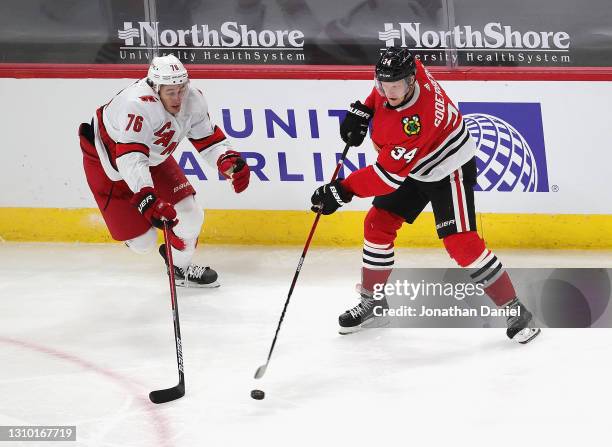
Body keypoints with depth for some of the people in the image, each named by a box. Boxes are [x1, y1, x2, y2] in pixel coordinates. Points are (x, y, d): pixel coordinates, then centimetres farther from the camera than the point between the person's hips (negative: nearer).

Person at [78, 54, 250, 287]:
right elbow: (130, 159, -49)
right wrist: (147, 200, -59)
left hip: (152, 157, 7)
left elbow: (209, 140, -6)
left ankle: (180, 267, 30)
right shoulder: (138, 105, -42)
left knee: (189, 215, 0)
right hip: (107, 161, -7)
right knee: (142, 240, -6)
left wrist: (231, 162, -26)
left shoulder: (193, 100, -18)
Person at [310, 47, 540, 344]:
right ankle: (372, 301, 23)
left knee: (461, 243, -18)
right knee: (377, 224, 5)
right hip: (414, 168, 9)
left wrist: (342, 192, -33)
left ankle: (515, 311, -8)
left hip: (448, 170, -9)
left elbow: (389, 174, -36)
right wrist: (362, 112, 1)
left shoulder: (416, 120, -40)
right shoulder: (402, 70, -19)